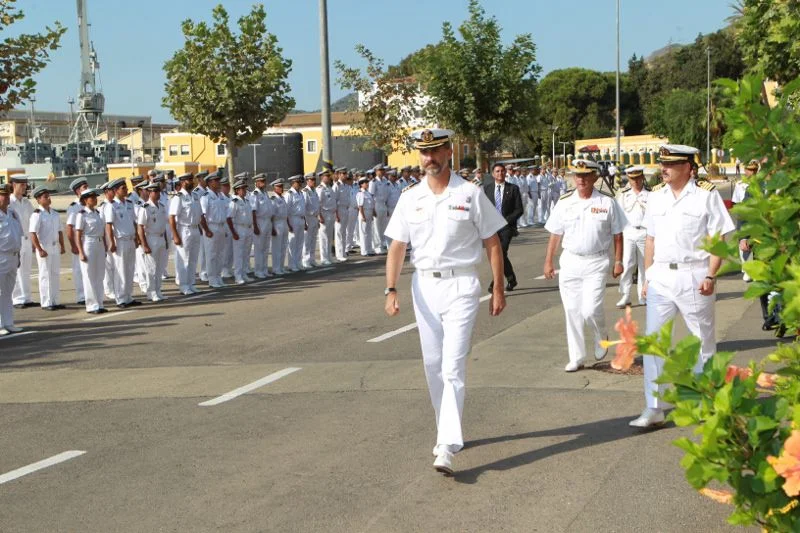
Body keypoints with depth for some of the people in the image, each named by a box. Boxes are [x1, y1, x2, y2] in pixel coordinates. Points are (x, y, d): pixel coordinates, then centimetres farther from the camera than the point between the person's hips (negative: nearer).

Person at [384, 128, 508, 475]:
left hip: (461, 285, -4)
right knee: (433, 366, 11)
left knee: (453, 366, -12)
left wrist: (498, 289, -1)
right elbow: (397, 247, 5)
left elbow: (492, 243, 2)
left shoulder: (470, 194, -1)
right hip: (424, 286, 4)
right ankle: (446, 432, 27)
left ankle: (447, 447, -16)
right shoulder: (410, 198, 6)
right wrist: (391, 289, -7)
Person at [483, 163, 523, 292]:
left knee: (501, 253, -18)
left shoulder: (513, 189, 3)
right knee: (500, 255, 8)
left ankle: (495, 283, -18)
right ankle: (511, 279, 26)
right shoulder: (487, 189, 9)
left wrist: (507, 220, -13)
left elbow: (519, 210, 0)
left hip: (507, 227, -3)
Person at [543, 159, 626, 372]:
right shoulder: (564, 202, 4)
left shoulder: (607, 202, -2)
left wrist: (618, 261, -1)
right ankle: (576, 358, 15)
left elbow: (617, 235, 2)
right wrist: (548, 261, 5)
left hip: (596, 263, -3)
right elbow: (555, 234, 8)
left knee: (590, 309, -13)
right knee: (572, 312, 5)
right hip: (570, 261, 3)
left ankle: (601, 337, 21)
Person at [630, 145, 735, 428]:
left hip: (694, 276, -4)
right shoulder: (656, 195, 9)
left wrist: (711, 276, -14)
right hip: (661, 276, 4)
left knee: (703, 342, 9)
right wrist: (647, 275, 10)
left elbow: (718, 240, -6)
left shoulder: (706, 194, -4)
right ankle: (654, 409, 3)